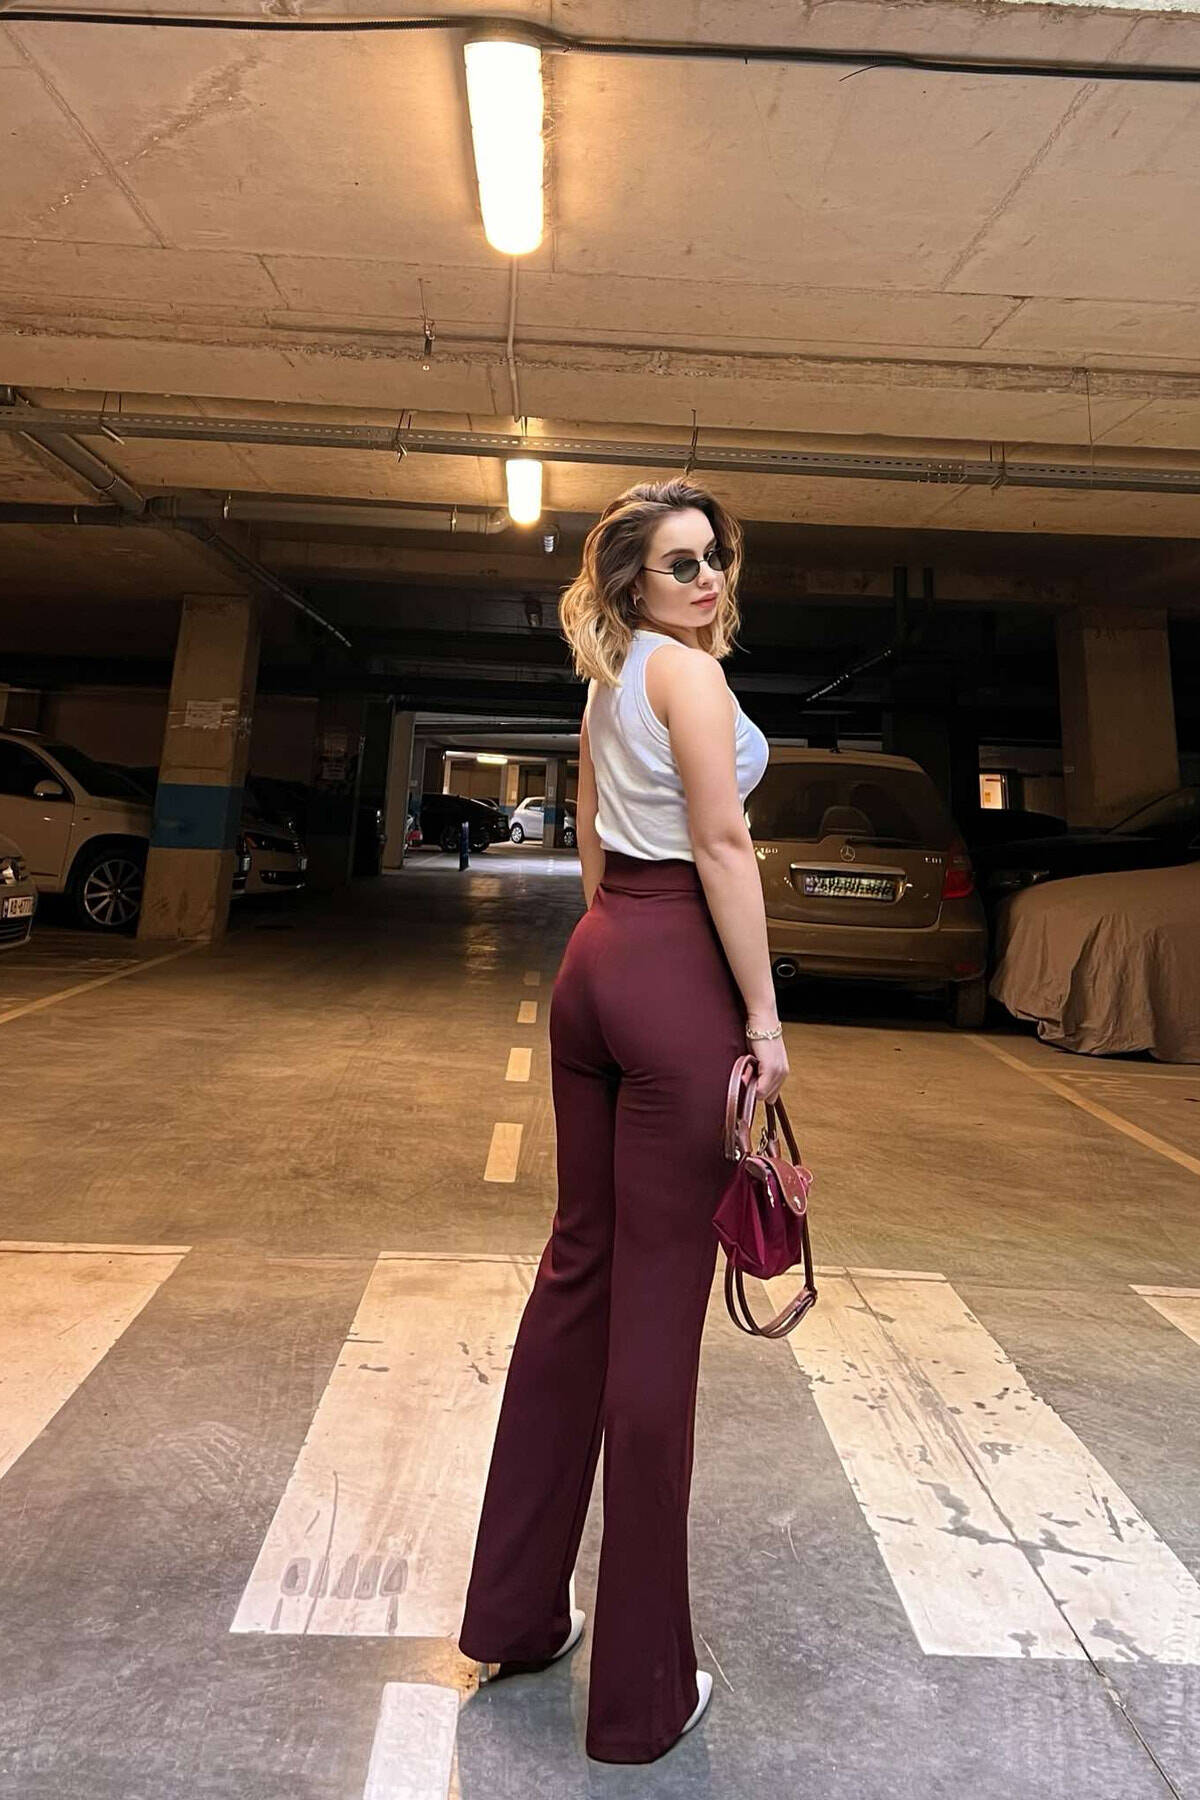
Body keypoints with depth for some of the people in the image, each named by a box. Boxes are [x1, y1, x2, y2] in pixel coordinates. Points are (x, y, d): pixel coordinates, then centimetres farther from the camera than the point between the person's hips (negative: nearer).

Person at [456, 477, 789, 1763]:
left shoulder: (607, 683, 20)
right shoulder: (687, 667, -6)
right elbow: (721, 850, -14)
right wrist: (764, 1017, -11)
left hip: (595, 958, 9)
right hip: (678, 971, -9)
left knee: (579, 1264, 16)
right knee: (659, 1300, 0)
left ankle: (515, 1612, 33)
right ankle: (641, 1692, 20)